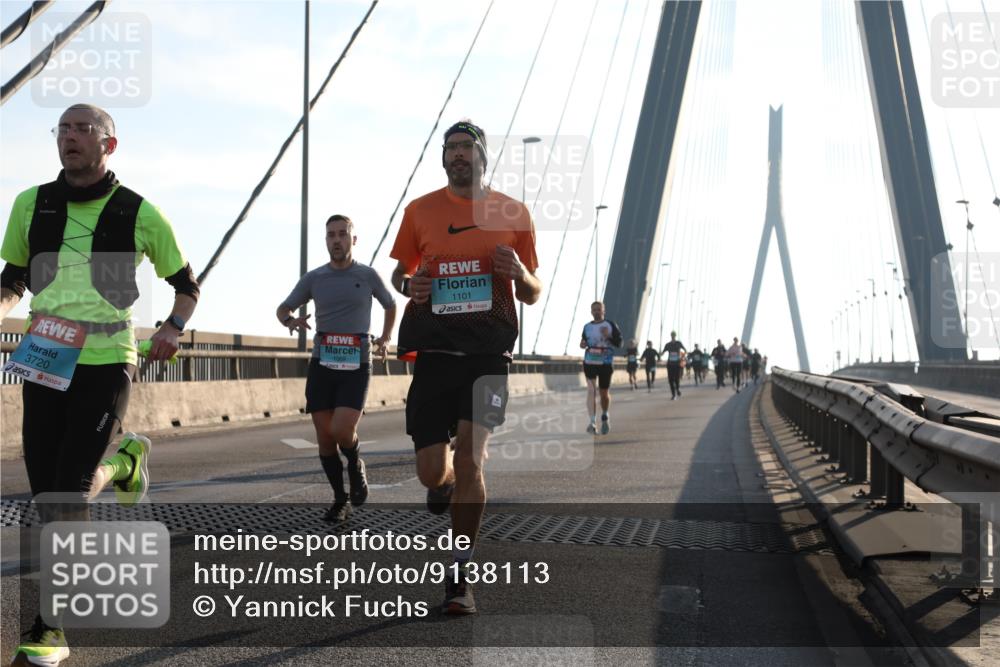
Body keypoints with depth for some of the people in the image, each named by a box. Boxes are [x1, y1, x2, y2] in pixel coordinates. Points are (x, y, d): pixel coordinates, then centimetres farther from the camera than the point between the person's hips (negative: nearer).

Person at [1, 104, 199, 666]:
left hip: (106, 365, -4)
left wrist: (173, 328, -9)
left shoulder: (140, 213, -2)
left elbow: (187, 284, 10)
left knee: (68, 496, -10)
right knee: (47, 493, 4)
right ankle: (124, 461, 34)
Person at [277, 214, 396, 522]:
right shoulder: (313, 278, 5)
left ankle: (355, 463, 16)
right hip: (322, 366, 2)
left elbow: (391, 305, 21)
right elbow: (282, 310, 13)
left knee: (342, 431, -19)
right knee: (325, 437, 2)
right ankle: (340, 499, 20)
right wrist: (290, 320, -11)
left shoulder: (368, 275, 3)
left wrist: (385, 338, 8)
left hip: (356, 368, -2)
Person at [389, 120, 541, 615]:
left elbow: (532, 295, 12)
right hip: (433, 349, 1)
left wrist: (520, 275, -11)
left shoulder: (512, 213, 7)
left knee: (470, 459, -14)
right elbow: (400, 272, 19)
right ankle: (446, 482, 40)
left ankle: (460, 576, 1)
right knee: (431, 473, 0)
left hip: (488, 350, -1)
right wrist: (408, 284, -5)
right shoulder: (420, 211, 9)